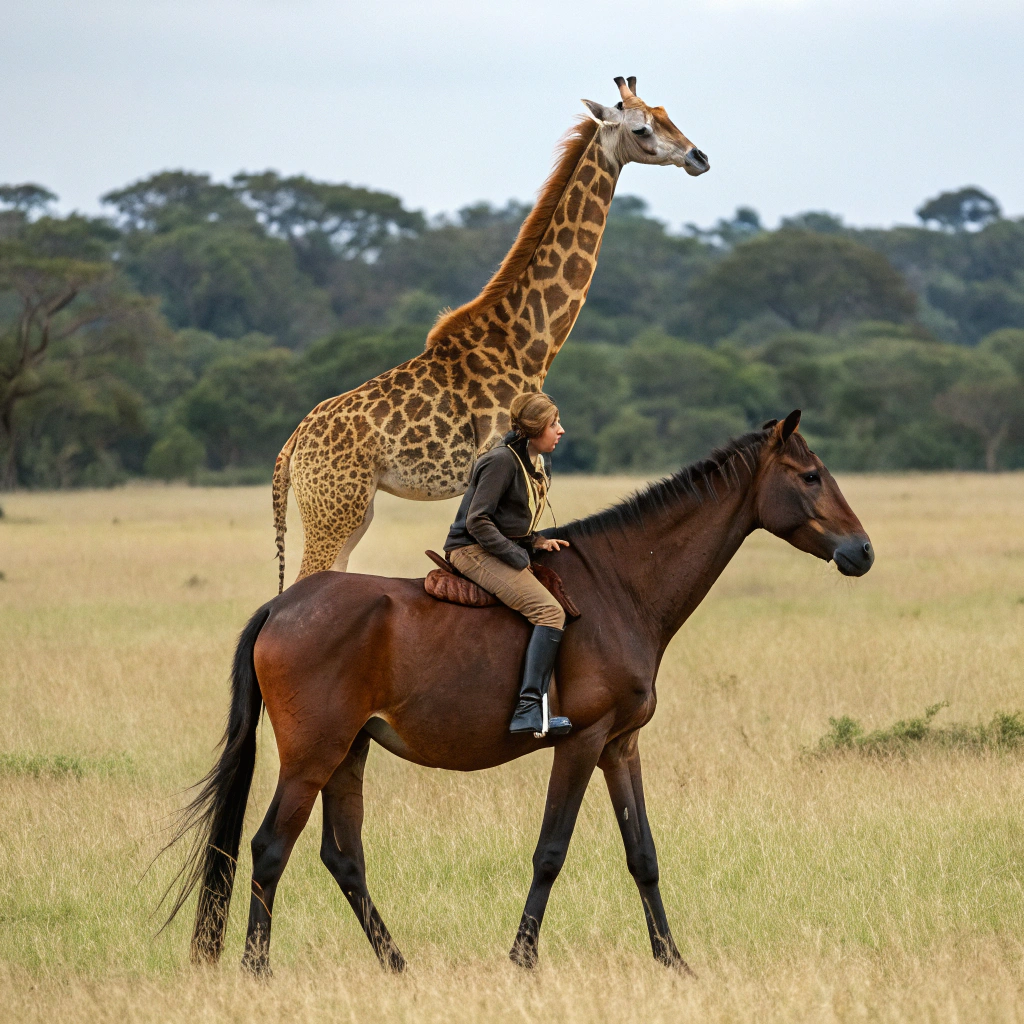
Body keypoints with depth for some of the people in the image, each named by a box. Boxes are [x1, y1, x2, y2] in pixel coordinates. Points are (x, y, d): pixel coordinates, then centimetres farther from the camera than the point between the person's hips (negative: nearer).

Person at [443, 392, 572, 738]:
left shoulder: (536, 464, 14)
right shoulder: (502, 461, -14)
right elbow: (477, 522, -18)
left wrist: (537, 541, 4)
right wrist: (518, 554, -17)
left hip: (503, 551, 10)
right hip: (473, 551, -10)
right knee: (550, 611, -24)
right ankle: (529, 709, -31)